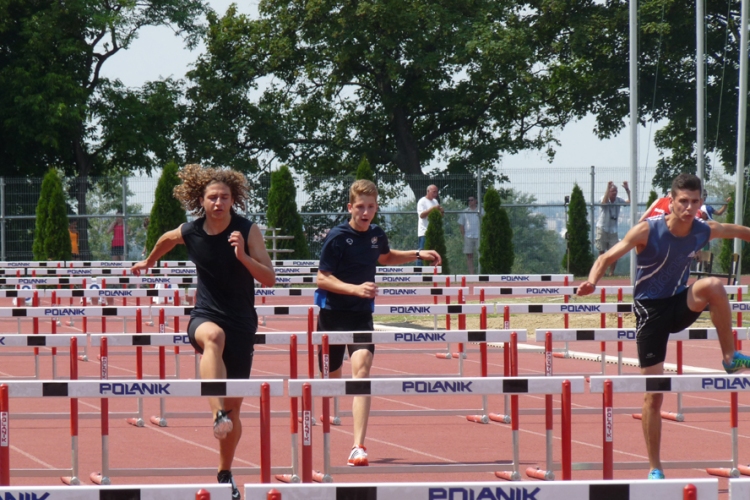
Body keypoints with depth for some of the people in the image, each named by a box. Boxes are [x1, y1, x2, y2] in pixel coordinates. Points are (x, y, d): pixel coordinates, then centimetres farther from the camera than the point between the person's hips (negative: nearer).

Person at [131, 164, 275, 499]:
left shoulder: (248, 231, -9)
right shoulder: (190, 232, -4)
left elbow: (270, 279, -15)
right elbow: (166, 239, 22)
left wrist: (242, 256, -29)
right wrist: (149, 262, 35)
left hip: (242, 323, 0)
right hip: (205, 316, 0)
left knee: (235, 408, 5)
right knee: (214, 337, -41)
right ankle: (218, 414, -55)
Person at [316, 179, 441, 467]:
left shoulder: (377, 235, 6)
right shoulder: (337, 238, -12)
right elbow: (322, 279, -16)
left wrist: (418, 255, 21)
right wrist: (356, 288, -28)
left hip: (361, 316, 3)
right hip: (333, 315, -3)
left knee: (362, 366, -20)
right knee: (332, 378, 9)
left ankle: (358, 448, -26)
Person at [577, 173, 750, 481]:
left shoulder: (704, 231, -8)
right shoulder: (648, 231, -19)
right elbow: (607, 258, -19)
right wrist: (592, 281, -39)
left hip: (680, 305, 3)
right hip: (650, 308, -3)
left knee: (713, 286, -32)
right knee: (654, 392, -3)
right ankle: (655, 469, 10)